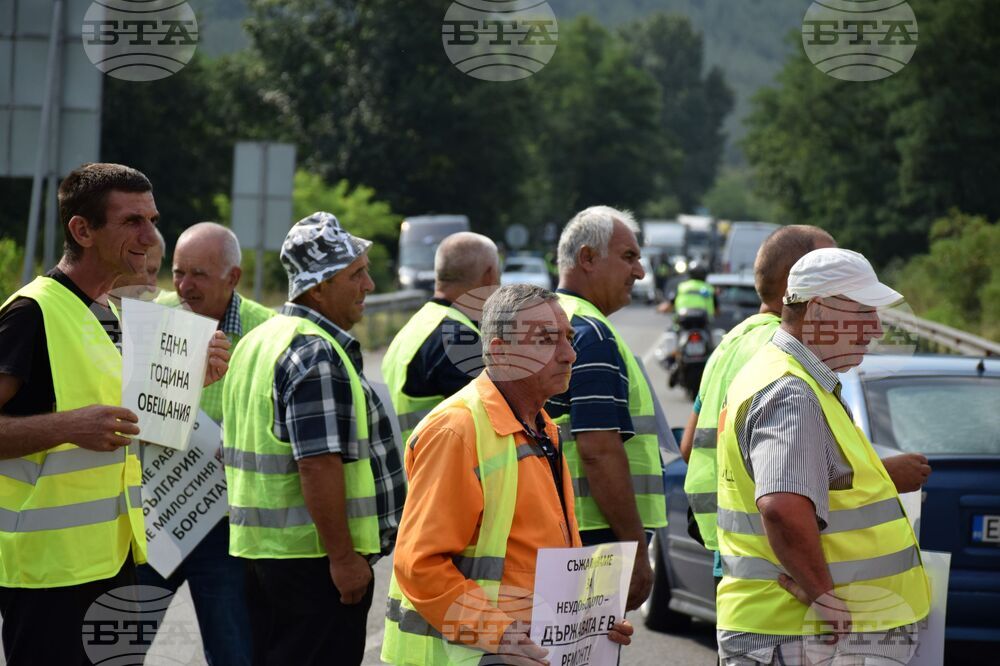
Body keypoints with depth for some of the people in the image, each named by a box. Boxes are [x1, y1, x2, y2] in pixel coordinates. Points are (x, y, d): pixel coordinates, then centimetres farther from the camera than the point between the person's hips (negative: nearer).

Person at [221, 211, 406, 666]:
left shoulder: (257, 341, 15)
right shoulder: (319, 355, -17)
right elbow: (318, 464, -25)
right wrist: (343, 555, -21)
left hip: (256, 545, 10)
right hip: (312, 557, -10)